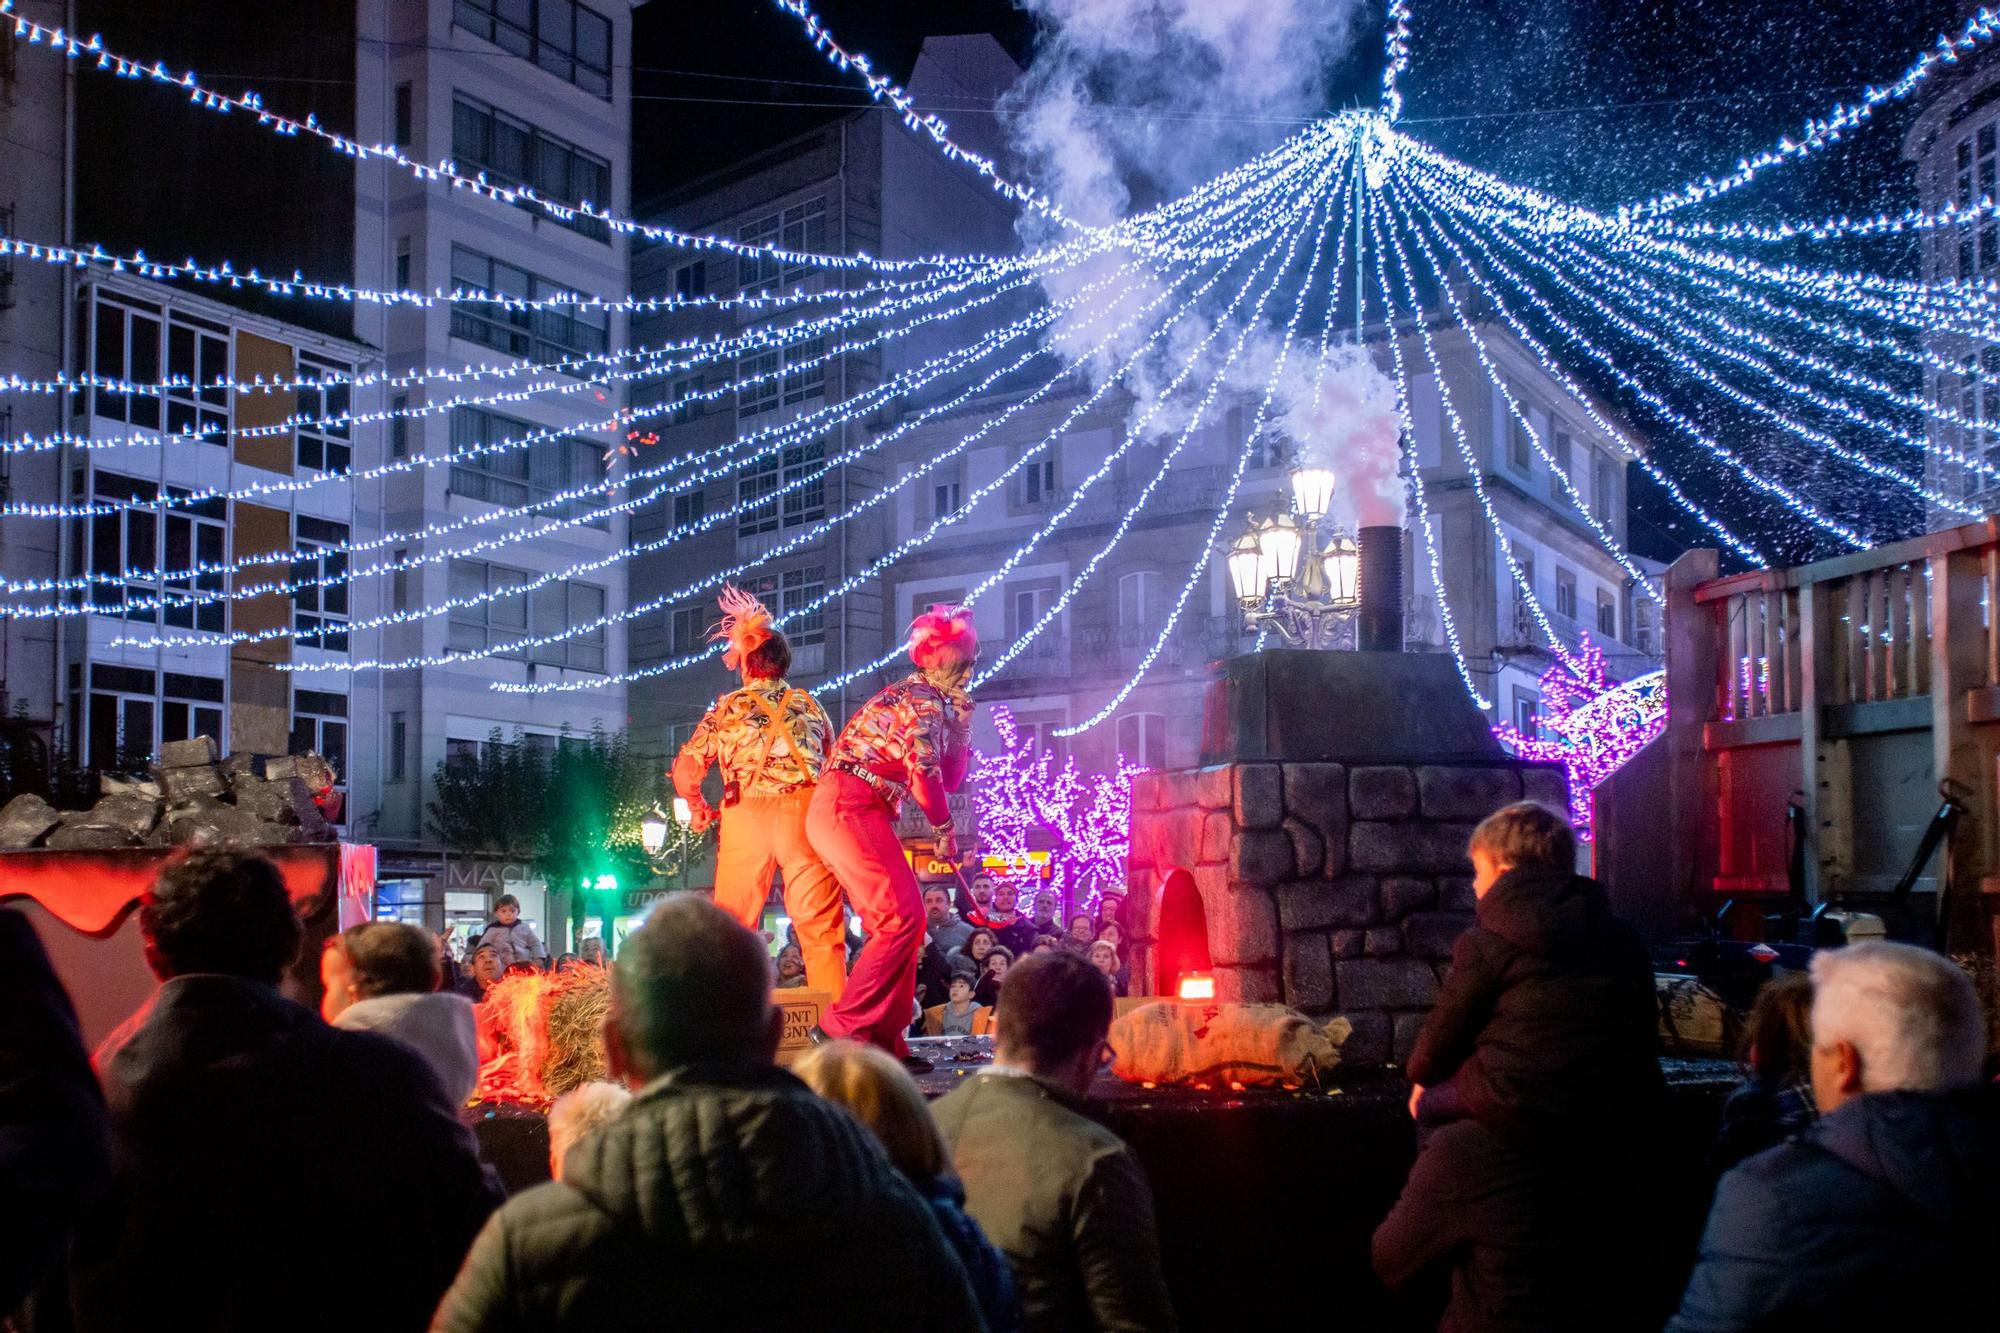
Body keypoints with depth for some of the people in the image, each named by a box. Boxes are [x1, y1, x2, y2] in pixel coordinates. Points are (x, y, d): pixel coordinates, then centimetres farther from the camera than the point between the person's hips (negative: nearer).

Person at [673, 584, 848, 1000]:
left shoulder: (727, 708, 5)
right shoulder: (808, 704, 11)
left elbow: (684, 772, -1)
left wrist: (698, 808, 17)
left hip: (745, 814, -1)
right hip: (805, 811, 1)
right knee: (821, 927, 0)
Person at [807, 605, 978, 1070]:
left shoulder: (935, 702, 22)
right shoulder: (924, 700, -9)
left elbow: (949, 779, 22)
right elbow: (924, 775, -16)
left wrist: (960, 722, 14)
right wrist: (944, 830, -1)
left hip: (858, 813, 10)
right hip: (850, 808, -10)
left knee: (902, 921, 9)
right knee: (901, 918, -16)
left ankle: (884, 1040, 10)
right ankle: (841, 1028, -15)